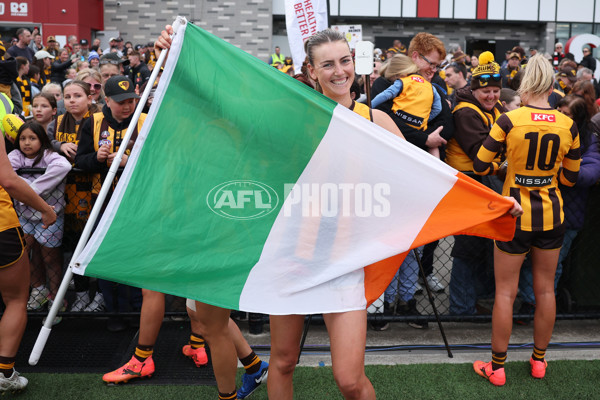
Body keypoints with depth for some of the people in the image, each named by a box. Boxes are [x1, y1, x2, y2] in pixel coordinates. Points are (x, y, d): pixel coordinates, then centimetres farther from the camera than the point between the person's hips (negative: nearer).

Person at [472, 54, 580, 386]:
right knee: (545, 289, 16)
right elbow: (570, 177, 5)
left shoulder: (510, 120, -15)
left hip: (515, 215, -3)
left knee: (505, 292, 6)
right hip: (552, 215, 3)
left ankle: (497, 368, 16)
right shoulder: (568, 126, -5)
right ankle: (539, 360, 30)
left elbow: (480, 166, -10)